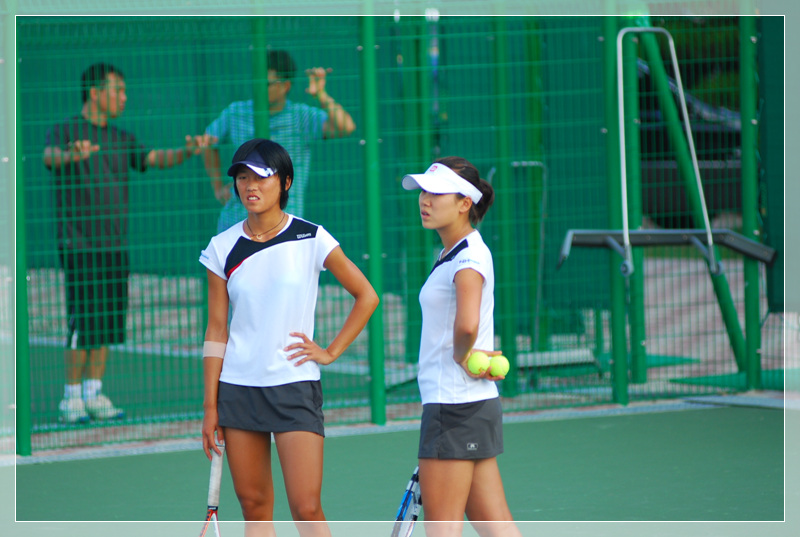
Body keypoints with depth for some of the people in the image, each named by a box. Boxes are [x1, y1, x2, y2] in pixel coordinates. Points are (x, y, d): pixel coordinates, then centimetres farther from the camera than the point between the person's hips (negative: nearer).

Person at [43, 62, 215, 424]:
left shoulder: (120, 139, 14)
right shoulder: (63, 132, -5)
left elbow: (154, 159, 5)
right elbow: (50, 157, -25)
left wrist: (187, 151, -14)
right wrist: (72, 155, -48)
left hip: (115, 245, 6)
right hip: (80, 245, -6)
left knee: (108, 324, 5)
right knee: (84, 323, -9)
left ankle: (94, 394, 13)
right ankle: (71, 399, -2)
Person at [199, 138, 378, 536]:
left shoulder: (311, 239, -3)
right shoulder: (223, 249, 3)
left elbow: (366, 297, 6)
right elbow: (217, 331, 6)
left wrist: (331, 351, 0)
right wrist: (210, 406, 3)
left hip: (294, 385, -3)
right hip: (237, 388, 3)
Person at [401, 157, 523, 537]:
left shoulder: (469, 258, -16)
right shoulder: (450, 255, 14)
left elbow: (467, 325, -34)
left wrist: (461, 355, -15)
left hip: (454, 406, -9)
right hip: (477, 404, 9)